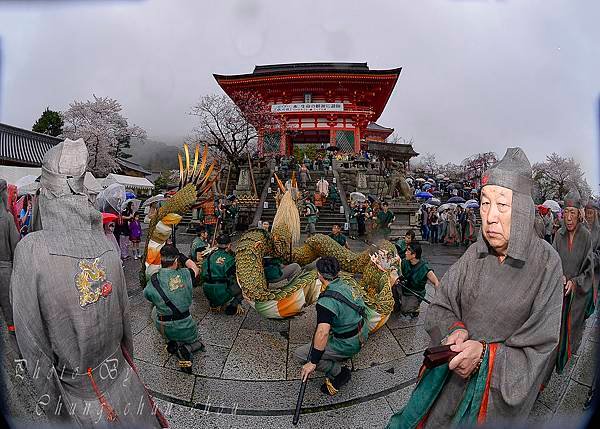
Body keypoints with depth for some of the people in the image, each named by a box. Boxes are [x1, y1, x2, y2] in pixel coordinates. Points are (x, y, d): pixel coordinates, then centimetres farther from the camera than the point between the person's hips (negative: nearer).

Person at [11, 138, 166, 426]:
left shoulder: (31, 250, -23)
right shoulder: (106, 245, -13)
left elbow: (31, 338, -17)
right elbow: (124, 310, -1)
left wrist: (51, 403, -5)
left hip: (74, 381, -2)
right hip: (116, 368, 2)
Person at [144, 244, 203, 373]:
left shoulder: (153, 280, -12)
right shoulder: (185, 274, -12)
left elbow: (147, 295, 8)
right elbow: (195, 269, 12)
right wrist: (183, 257, 19)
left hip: (164, 329, 0)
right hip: (186, 329, 0)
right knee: (197, 342, 30)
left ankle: (171, 342, 15)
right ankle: (187, 348, -6)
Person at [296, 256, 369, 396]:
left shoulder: (327, 300, -28)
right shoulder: (345, 285, -1)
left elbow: (322, 333, -38)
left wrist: (313, 363, -30)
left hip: (349, 344, -8)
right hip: (363, 333, 9)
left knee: (299, 353, -4)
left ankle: (339, 372, 2)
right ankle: (341, 355, 23)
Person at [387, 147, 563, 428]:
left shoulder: (546, 263, -17)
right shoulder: (475, 255, -8)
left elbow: (540, 345, -15)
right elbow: (440, 306, -3)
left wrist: (486, 354, -27)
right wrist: (455, 330, -22)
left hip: (506, 384, -2)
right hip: (455, 372, 3)